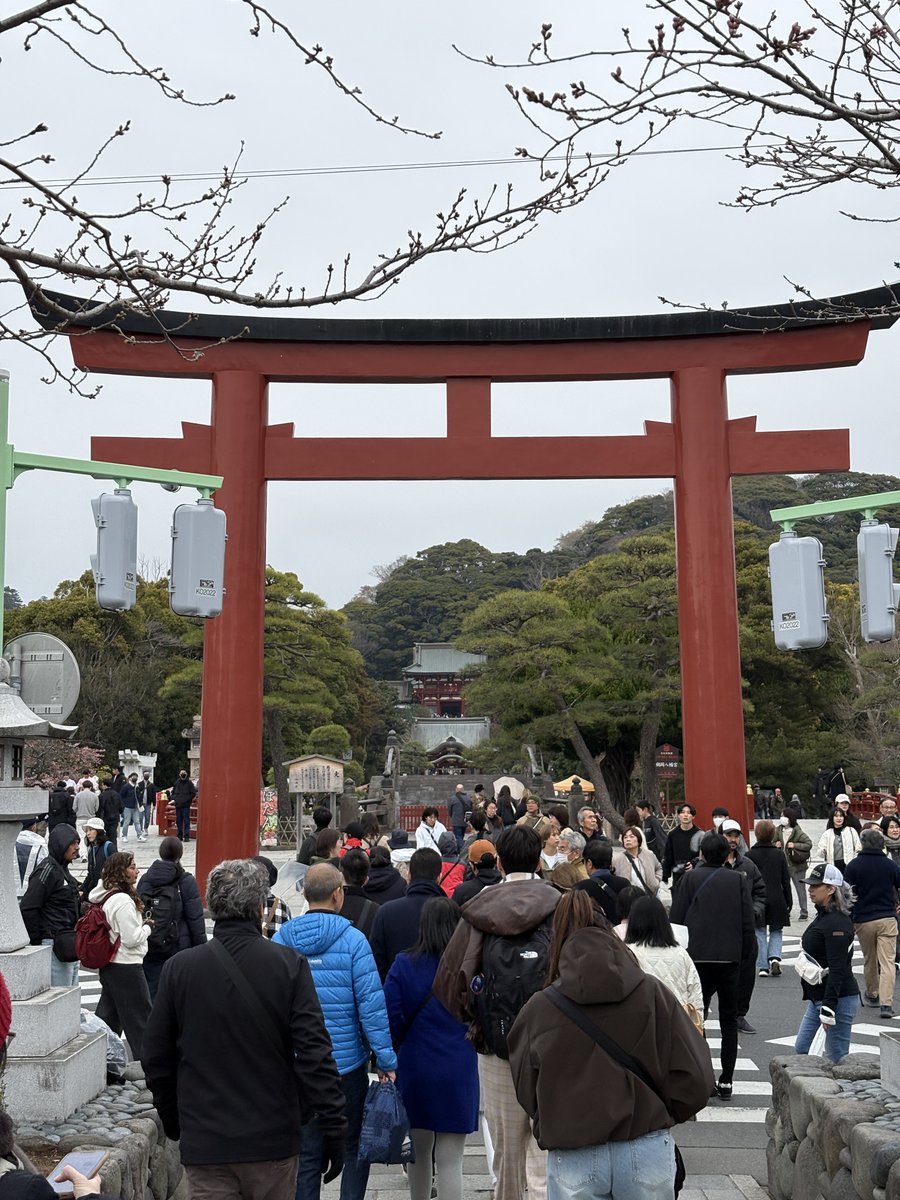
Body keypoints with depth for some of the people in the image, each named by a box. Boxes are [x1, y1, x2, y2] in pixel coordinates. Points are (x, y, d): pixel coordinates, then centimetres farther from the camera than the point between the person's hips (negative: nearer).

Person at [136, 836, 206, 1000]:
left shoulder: (144, 879, 4)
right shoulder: (186, 881, -8)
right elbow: (195, 919, -9)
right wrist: (201, 948, -1)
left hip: (149, 948, 4)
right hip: (178, 946, -4)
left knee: (151, 989, 9)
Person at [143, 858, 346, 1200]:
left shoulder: (178, 969, -5)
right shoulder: (289, 965, -10)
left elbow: (156, 1057, 3)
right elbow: (315, 1053, -13)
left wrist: (172, 1120, 18)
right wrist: (333, 1128, -5)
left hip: (204, 1144, 1)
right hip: (273, 1140, 0)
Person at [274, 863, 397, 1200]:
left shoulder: (279, 940, -2)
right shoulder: (352, 940, -11)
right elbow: (371, 1005, -13)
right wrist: (386, 1060, -6)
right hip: (347, 1064, -3)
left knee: (306, 1155, 12)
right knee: (355, 1148, 13)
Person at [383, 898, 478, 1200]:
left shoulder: (404, 964, -7)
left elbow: (391, 1017, -7)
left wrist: (389, 1057, 8)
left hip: (414, 1068, 2)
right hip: (458, 1072, -1)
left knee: (419, 1151, 21)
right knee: (450, 1160, 3)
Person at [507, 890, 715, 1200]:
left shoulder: (538, 1009, -6)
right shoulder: (654, 994, -5)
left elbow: (526, 1093, 6)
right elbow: (695, 1081, -5)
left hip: (573, 1159, 0)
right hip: (647, 1152, 1)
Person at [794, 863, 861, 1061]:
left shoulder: (837, 923, -19)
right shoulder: (822, 916, 12)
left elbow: (837, 970, -23)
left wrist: (828, 1009, -25)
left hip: (838, 999, -10)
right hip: (818, 998, 10)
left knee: (836, 1058, -3)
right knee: (801, 1049, 13)